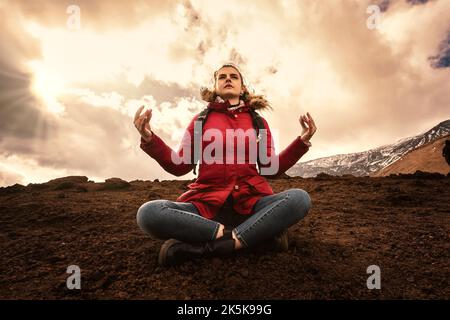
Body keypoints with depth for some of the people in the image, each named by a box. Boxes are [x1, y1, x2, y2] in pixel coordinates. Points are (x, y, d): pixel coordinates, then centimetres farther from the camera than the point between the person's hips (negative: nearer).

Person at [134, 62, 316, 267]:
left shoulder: (258, 122, 15)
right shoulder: (200, 120, 14)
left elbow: (271, 169, 12)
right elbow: (180, 166, 10)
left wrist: (302, 141, 1)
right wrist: (149, 139, -4)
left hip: (250, 202, 1)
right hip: (206, 204, 0)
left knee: (300, 198, -28)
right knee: (148, 213, -27)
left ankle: (201, 247, -29)